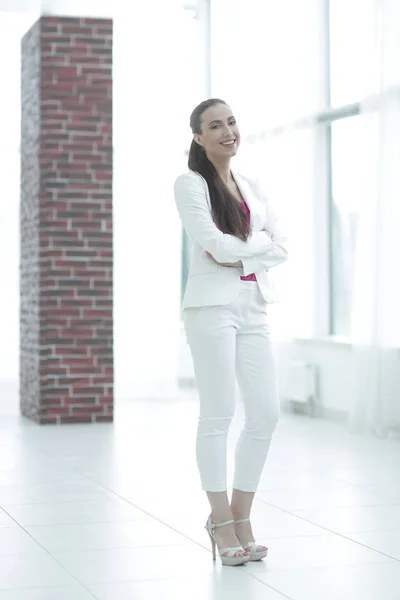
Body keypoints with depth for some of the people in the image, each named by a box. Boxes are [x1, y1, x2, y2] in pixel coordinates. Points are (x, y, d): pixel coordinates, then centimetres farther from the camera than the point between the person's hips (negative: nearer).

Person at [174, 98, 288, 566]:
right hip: (212, 304, -6)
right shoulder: (190, 184, -2)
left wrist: (239, 255, -7)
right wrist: (259, 240, -1)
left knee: (266, 413, 2)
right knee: (218, 414, -3)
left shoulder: (251, 188, 16)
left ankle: (242, 514, 15)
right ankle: (221, 520, 8)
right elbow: (215, 245, -15)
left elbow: (281, 249, 9)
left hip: (253, 306, 6)